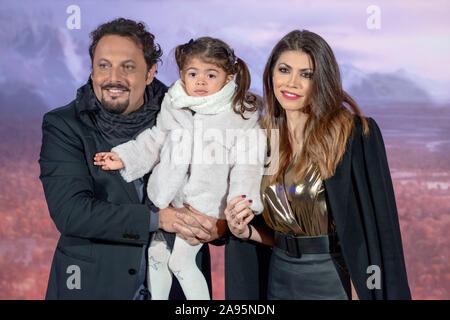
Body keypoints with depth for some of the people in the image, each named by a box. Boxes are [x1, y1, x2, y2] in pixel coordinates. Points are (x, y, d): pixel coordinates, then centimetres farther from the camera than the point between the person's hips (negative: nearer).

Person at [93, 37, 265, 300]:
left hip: (205, 202, -5)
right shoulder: (174, 106, 2)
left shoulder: (240, 115, -10)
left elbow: (247, 162, -12)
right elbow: (155, 141, 13)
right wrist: (124, 157, 5)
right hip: (168, 197, 5)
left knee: (181, 261, -2)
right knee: (156, 254, 15)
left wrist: (242, 198, -24)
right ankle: (156, 297, 40)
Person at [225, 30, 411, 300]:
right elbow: (278, 231, 10)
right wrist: (246, 231, -7)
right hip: (280, 280, 5)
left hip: (335, 280, -5)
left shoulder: (355, 134, -13)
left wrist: (361, 291, -22)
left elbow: (376, 227, -16)